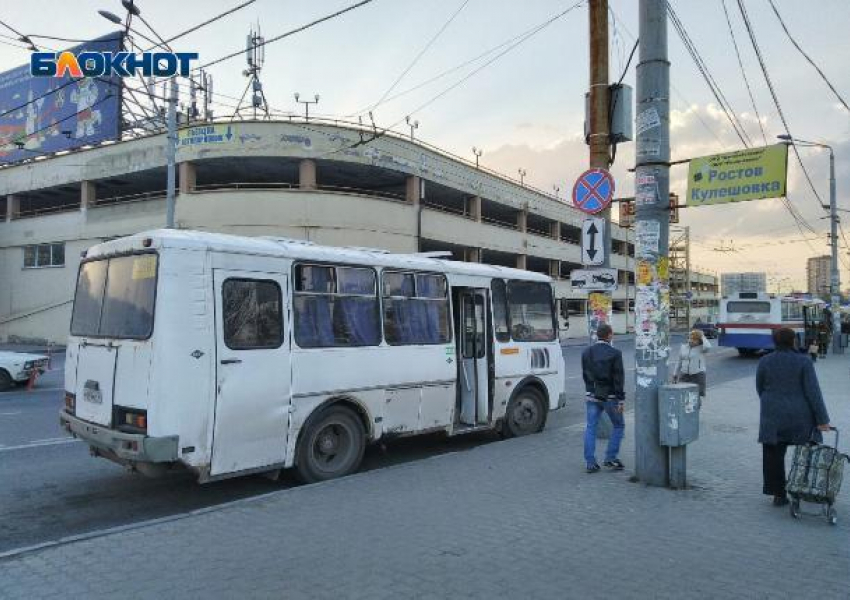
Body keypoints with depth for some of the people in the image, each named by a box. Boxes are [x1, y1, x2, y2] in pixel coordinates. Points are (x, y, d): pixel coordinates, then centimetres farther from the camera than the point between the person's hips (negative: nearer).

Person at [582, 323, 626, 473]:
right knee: (619, 426, 13)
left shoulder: (586, 352, 6)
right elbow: (618, 378, -11)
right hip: (610, 396, -4)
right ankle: (610, 458, 10)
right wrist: (620, 399, -9)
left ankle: (590, 462, 6)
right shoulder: (615, 353, -10)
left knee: (590, 428, 7)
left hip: (592, 396, 4)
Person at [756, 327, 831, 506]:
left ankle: (778, 495, 9)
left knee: (773, 456, 6)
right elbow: (813, 392, -10)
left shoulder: (764, 362, -1)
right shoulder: (804, 362, -8)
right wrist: (822, 419, -6)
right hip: (800, 417, -1)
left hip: (773, 417, 1)